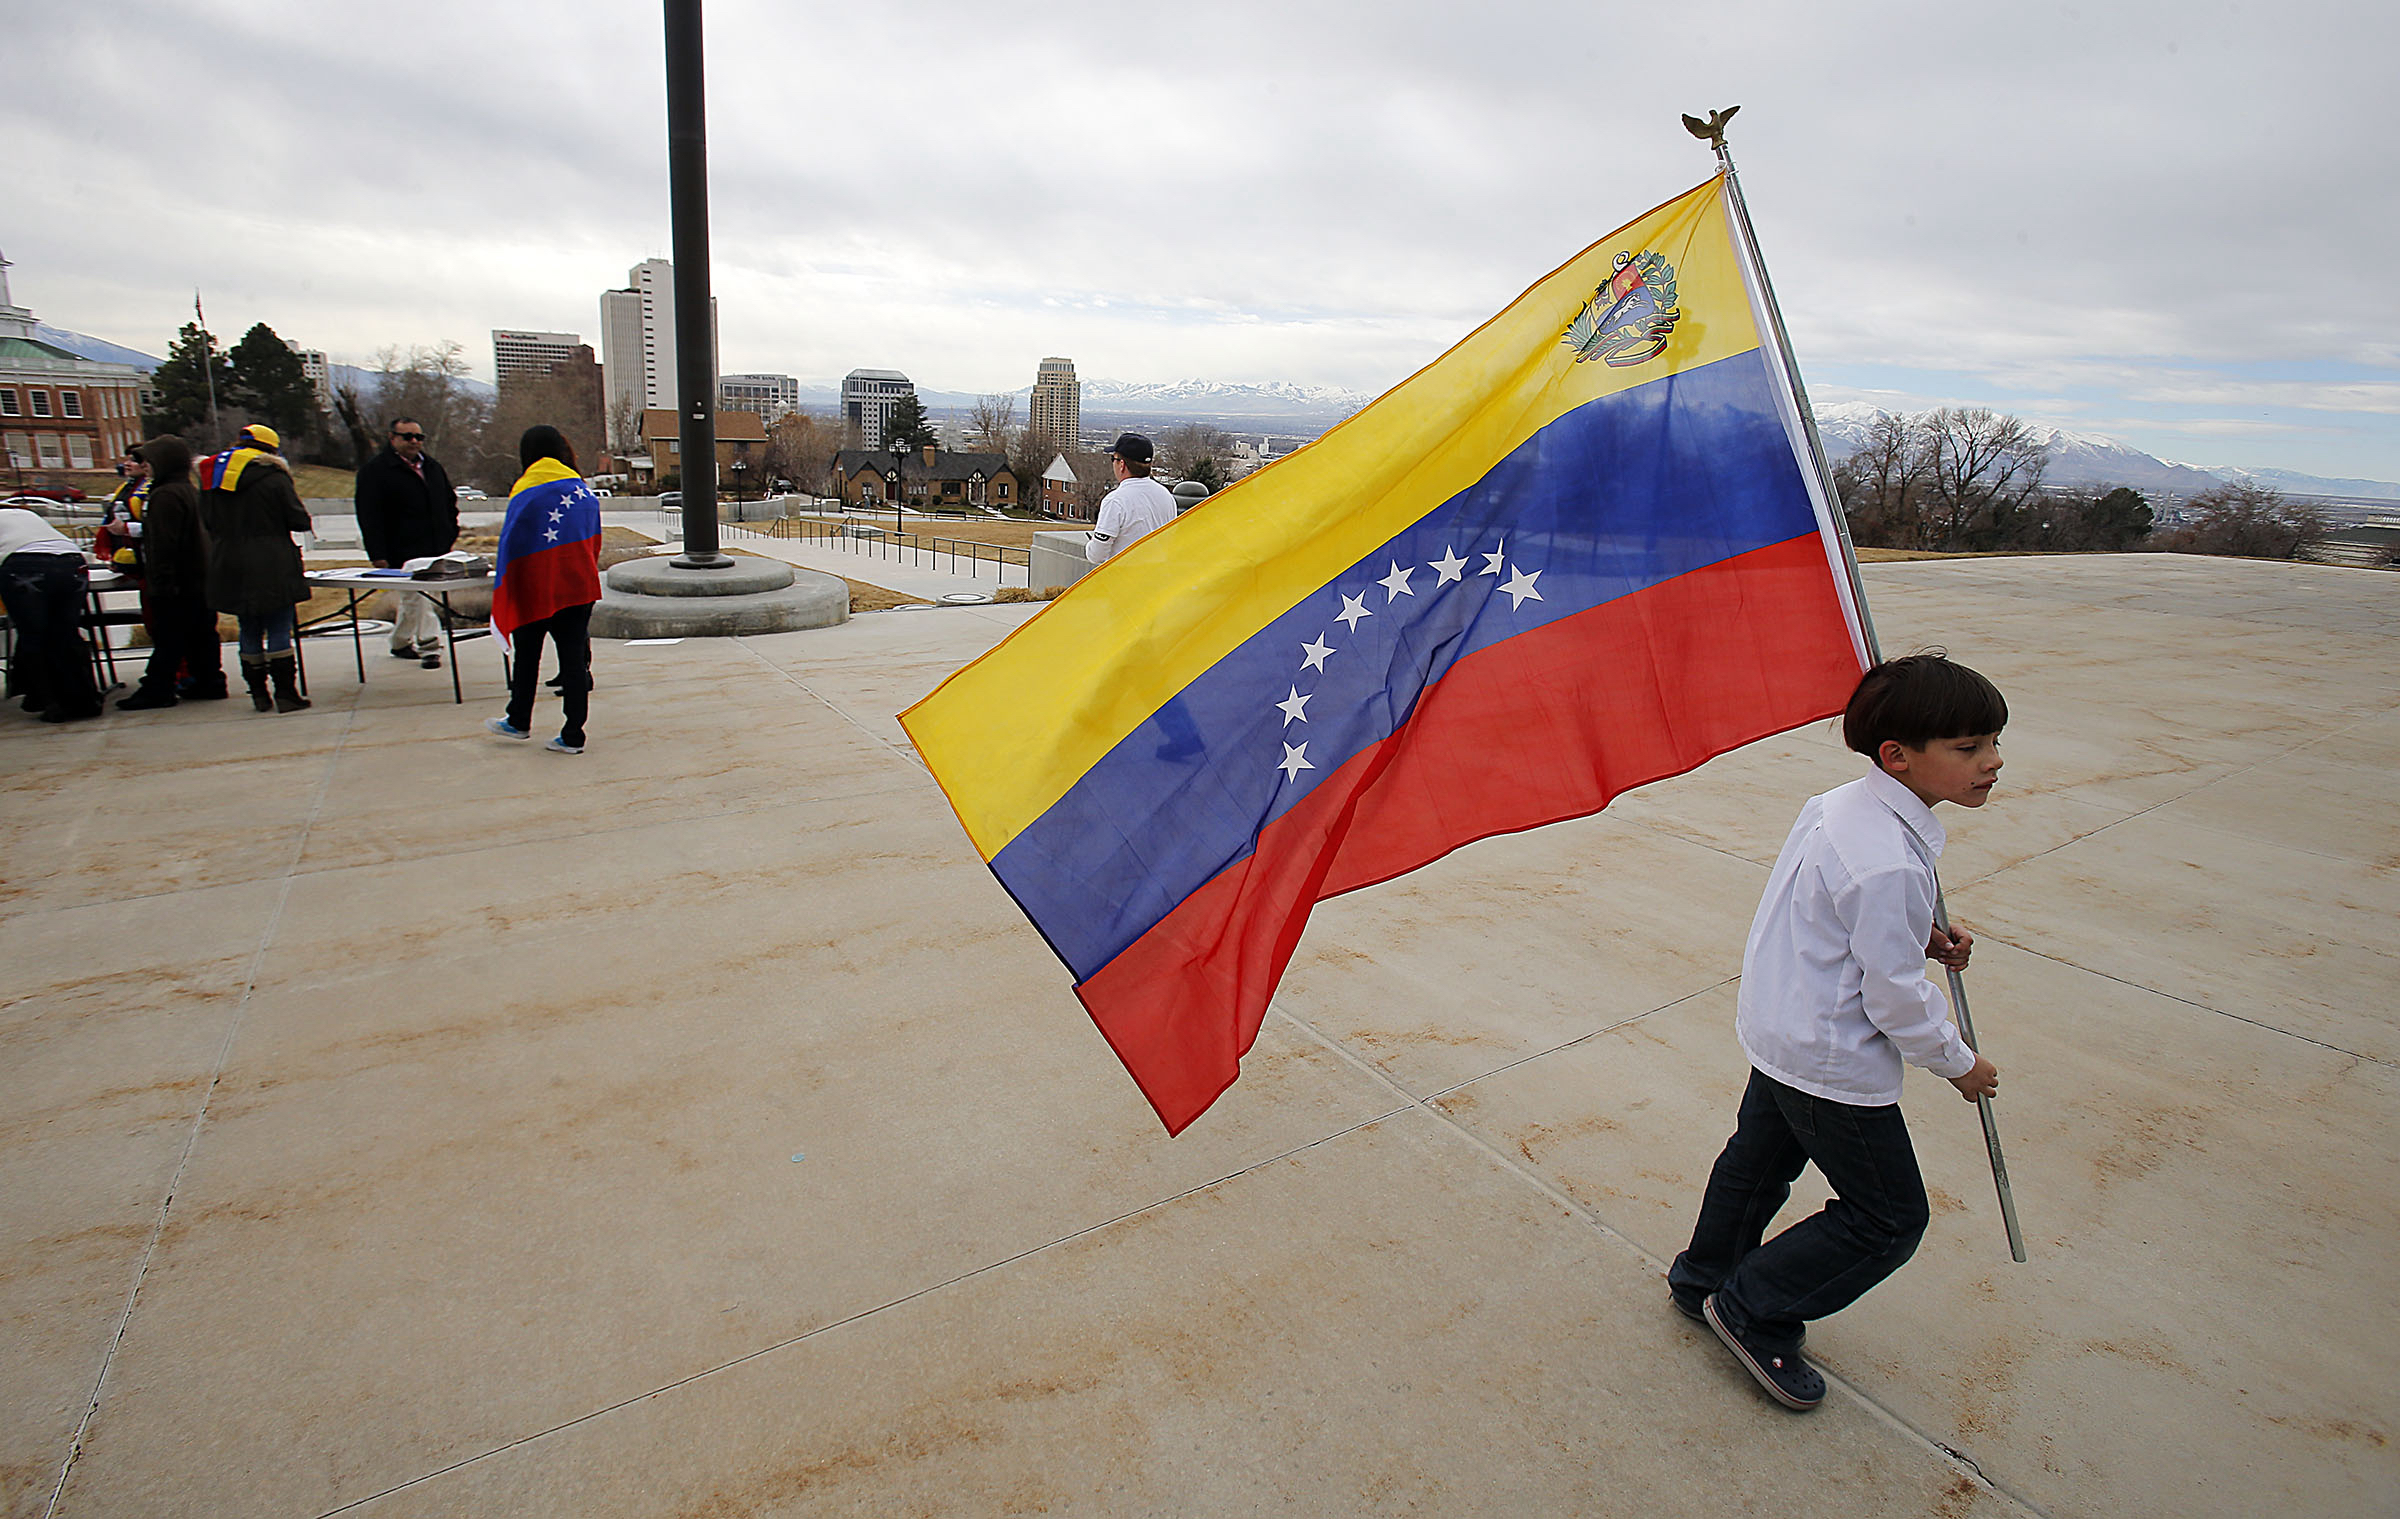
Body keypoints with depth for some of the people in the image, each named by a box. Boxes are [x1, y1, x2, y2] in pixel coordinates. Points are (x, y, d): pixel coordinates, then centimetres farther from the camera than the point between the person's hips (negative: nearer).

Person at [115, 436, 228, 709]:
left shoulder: (165, 496, -16)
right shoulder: (190, 492, 14)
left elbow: (163, 545, -21)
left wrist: (160, 583, -21)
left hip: (176, 585, -9)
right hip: (199, 581, 9)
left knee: (167, 638, -2)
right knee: (200, 634, 11)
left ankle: (157, 690, 4)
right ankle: (209, 682, 15)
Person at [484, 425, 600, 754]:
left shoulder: (525, 493, -8)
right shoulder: (584, 491, 3)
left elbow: (511, 548, -7)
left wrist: (504, 595, 0)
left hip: (537, 589, -3)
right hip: (580, 586, 3)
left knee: (526, 655, 15)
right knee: (573, 656, 3)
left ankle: (519, 721, 27)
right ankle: (573, 735, 3)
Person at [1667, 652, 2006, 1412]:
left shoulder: (1838, 804, -2)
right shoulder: (1889, 863, -30)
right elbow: (1896, 996, -22)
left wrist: (1923, 937, 6)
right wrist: (1960, 1064, -6)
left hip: (1777, 1030, 10)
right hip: (1833, 1062, -10)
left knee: (1762, 1156, 28)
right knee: (1890, 1217, 8)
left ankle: (1703, 1279, 49)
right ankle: (1752, 1312, 19)